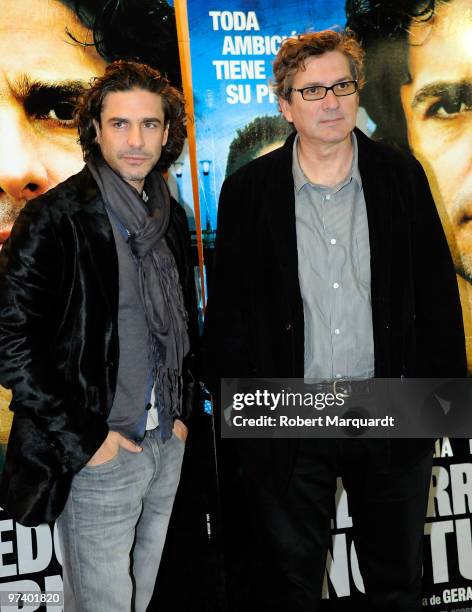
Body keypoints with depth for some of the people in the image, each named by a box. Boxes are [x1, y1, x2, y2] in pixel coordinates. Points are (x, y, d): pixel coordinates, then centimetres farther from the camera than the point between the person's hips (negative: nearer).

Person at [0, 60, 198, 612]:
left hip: (167, 445, 7)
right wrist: (85, 438, -15)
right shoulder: (55, 219, -14)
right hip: (97, 459, -6)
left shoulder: (170, 216, 8)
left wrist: (182, 410, 9)